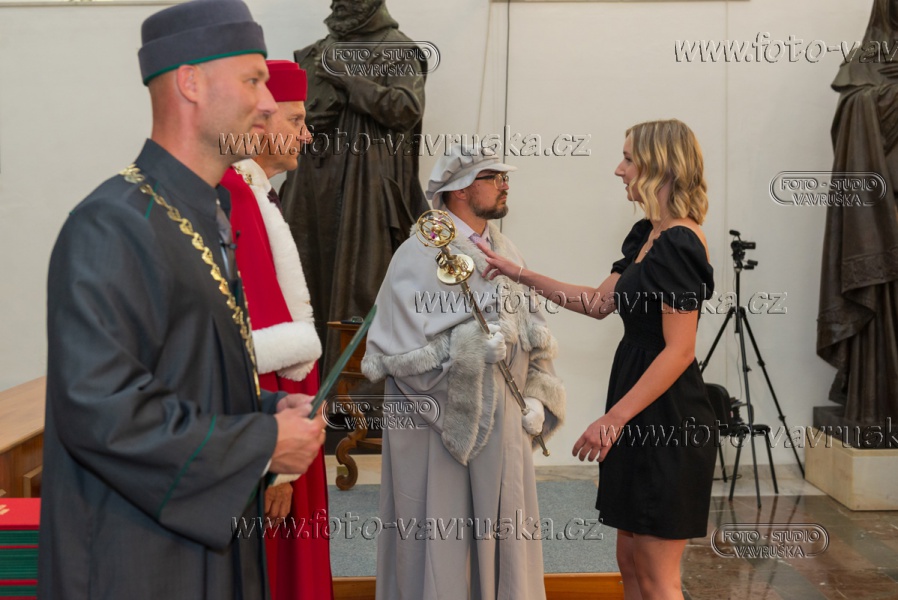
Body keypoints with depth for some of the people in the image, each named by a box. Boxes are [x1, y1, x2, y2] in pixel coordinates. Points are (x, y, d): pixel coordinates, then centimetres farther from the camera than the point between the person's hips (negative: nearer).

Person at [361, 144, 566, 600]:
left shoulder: (505, 251, 9)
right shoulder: (420, 255, -11)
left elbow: (532, 332, 12)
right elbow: (399, 350, -17)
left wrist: (536, 395, 0)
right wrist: (472, 344, -24)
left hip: (501, 424, 6)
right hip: (438, 425, -6)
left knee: (500, 534, 14)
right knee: (441, 544, 4)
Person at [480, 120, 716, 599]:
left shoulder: (679, 244, -18)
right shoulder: (648, 236, 11)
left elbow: (679, 351, -22)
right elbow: (600, 302, 15)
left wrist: (613, 419, -22)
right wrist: (521, 275, 11)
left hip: (667, 419, -9)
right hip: (639, 416, 10)